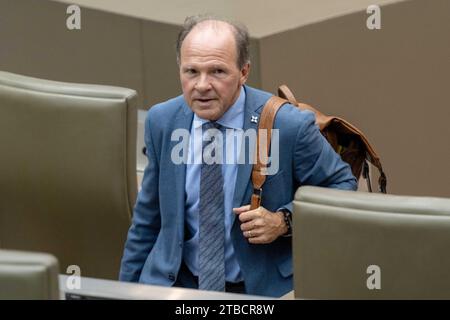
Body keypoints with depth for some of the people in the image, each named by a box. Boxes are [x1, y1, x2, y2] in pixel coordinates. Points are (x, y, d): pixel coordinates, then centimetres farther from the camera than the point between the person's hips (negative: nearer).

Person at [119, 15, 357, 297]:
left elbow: (342, 186, 1)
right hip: (176, 282, 3)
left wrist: (284, 221, -14)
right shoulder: (162, 121, 0)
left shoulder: (290, 126, -14)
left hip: (263, 286, -2)